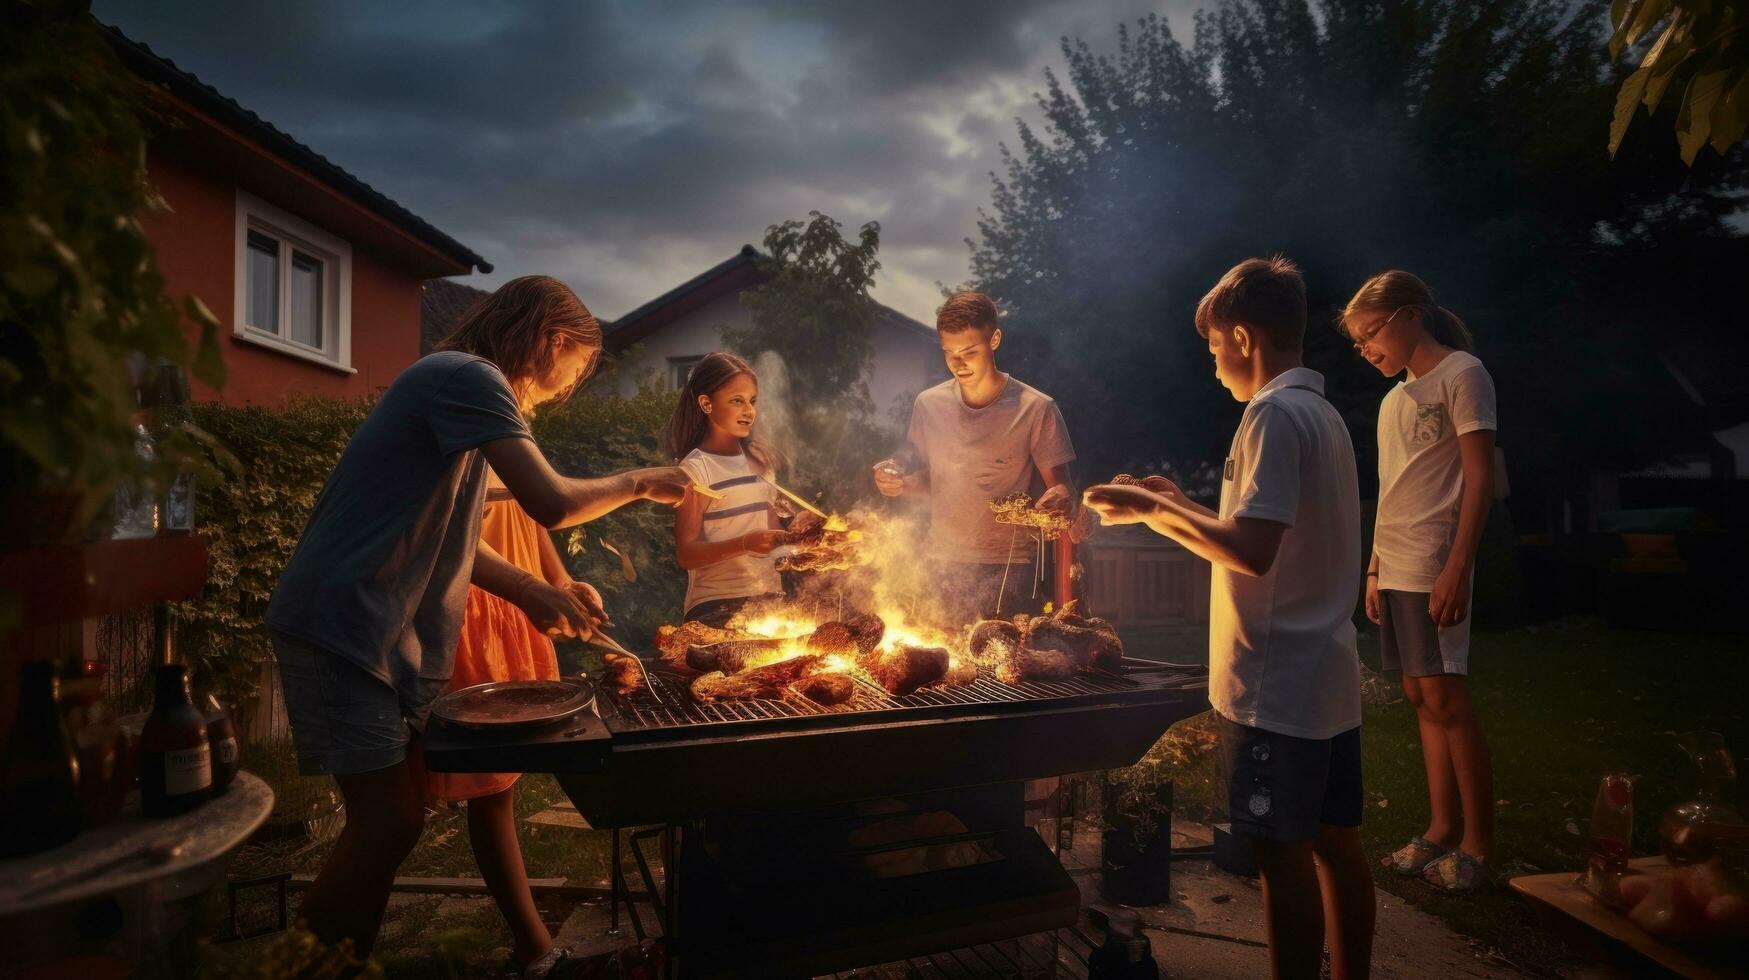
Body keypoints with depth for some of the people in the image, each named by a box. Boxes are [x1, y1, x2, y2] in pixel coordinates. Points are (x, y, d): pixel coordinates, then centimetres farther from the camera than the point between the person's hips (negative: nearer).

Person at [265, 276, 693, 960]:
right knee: (389, 822, -7)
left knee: (395, 818, 12)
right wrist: (639, 483, -8)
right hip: (344, 629, -10)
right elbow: (552, 502, -25)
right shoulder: (469, 376, -15)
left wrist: (534, 592, 6)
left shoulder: (468, 387, 16)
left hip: (391, 639, 10)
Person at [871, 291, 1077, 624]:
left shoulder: (1036, 408, -7)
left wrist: (1059, 497, -25)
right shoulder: (928, 404, 4)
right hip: (941, 564, 3)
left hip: (1007, 571, -3)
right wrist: (898, 480, -5)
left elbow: (1060, 486, -2)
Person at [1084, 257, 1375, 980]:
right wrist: (1179, 505, 18)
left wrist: (1150, 511, -15)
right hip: (1328, 676, 10)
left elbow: (1253, 551, -25)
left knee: (1282, 853, 1)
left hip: (1277, 683, -9)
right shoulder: (1321, 411, 14)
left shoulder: (1274, 414, -16)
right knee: (1335, 843, 16)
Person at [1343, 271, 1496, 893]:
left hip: (1435, 567, -8)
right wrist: (1374, 569, 15)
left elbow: (1479, 477, -11)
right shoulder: (1393, 400, 19)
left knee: (1445, 698, -6)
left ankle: (1477, 843, 5)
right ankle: (1442, 829, 16)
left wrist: (1458, 567, -18)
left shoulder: (1461, 374, -3)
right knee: (1421, 697, 8)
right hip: (1395, 570, 8)